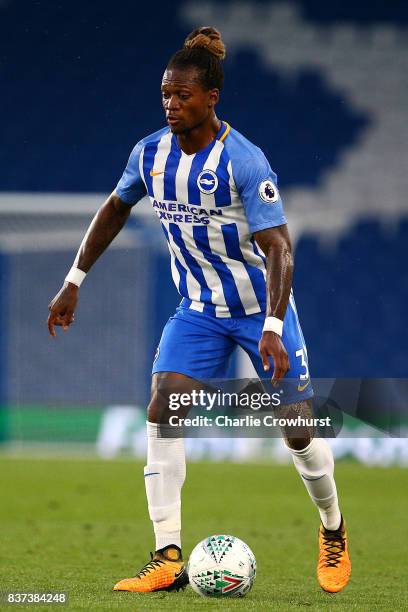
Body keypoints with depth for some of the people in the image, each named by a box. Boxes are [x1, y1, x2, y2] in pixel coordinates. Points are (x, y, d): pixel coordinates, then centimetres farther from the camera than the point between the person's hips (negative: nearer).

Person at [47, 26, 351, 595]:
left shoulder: (244, 161, -23)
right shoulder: (150, 153, -6)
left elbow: (278, 249, -25)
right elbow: (115, 209, 13)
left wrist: (272, 329, -35)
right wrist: (74, 282, 12)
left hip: (261, 307, -4)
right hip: (198, 308, 4)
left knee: (297, 429, -1)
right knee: (162, 410, -16)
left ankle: (333, 528, 30)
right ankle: (168, 559, -16)